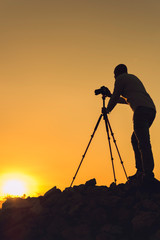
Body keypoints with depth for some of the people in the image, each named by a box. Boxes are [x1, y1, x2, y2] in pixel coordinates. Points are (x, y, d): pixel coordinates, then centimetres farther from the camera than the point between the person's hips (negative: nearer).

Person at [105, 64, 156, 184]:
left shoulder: (120, 78, 9)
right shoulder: (133, 78, 34)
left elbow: (115, 97, 11)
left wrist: (108, 109, 29)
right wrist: (114, 99, 53)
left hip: (141, 109, -9)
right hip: (152, 109, 9)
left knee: (143, 142, -17)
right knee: (135, 139, 13)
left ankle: (148, 173, -24)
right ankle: (140, 172, 10)